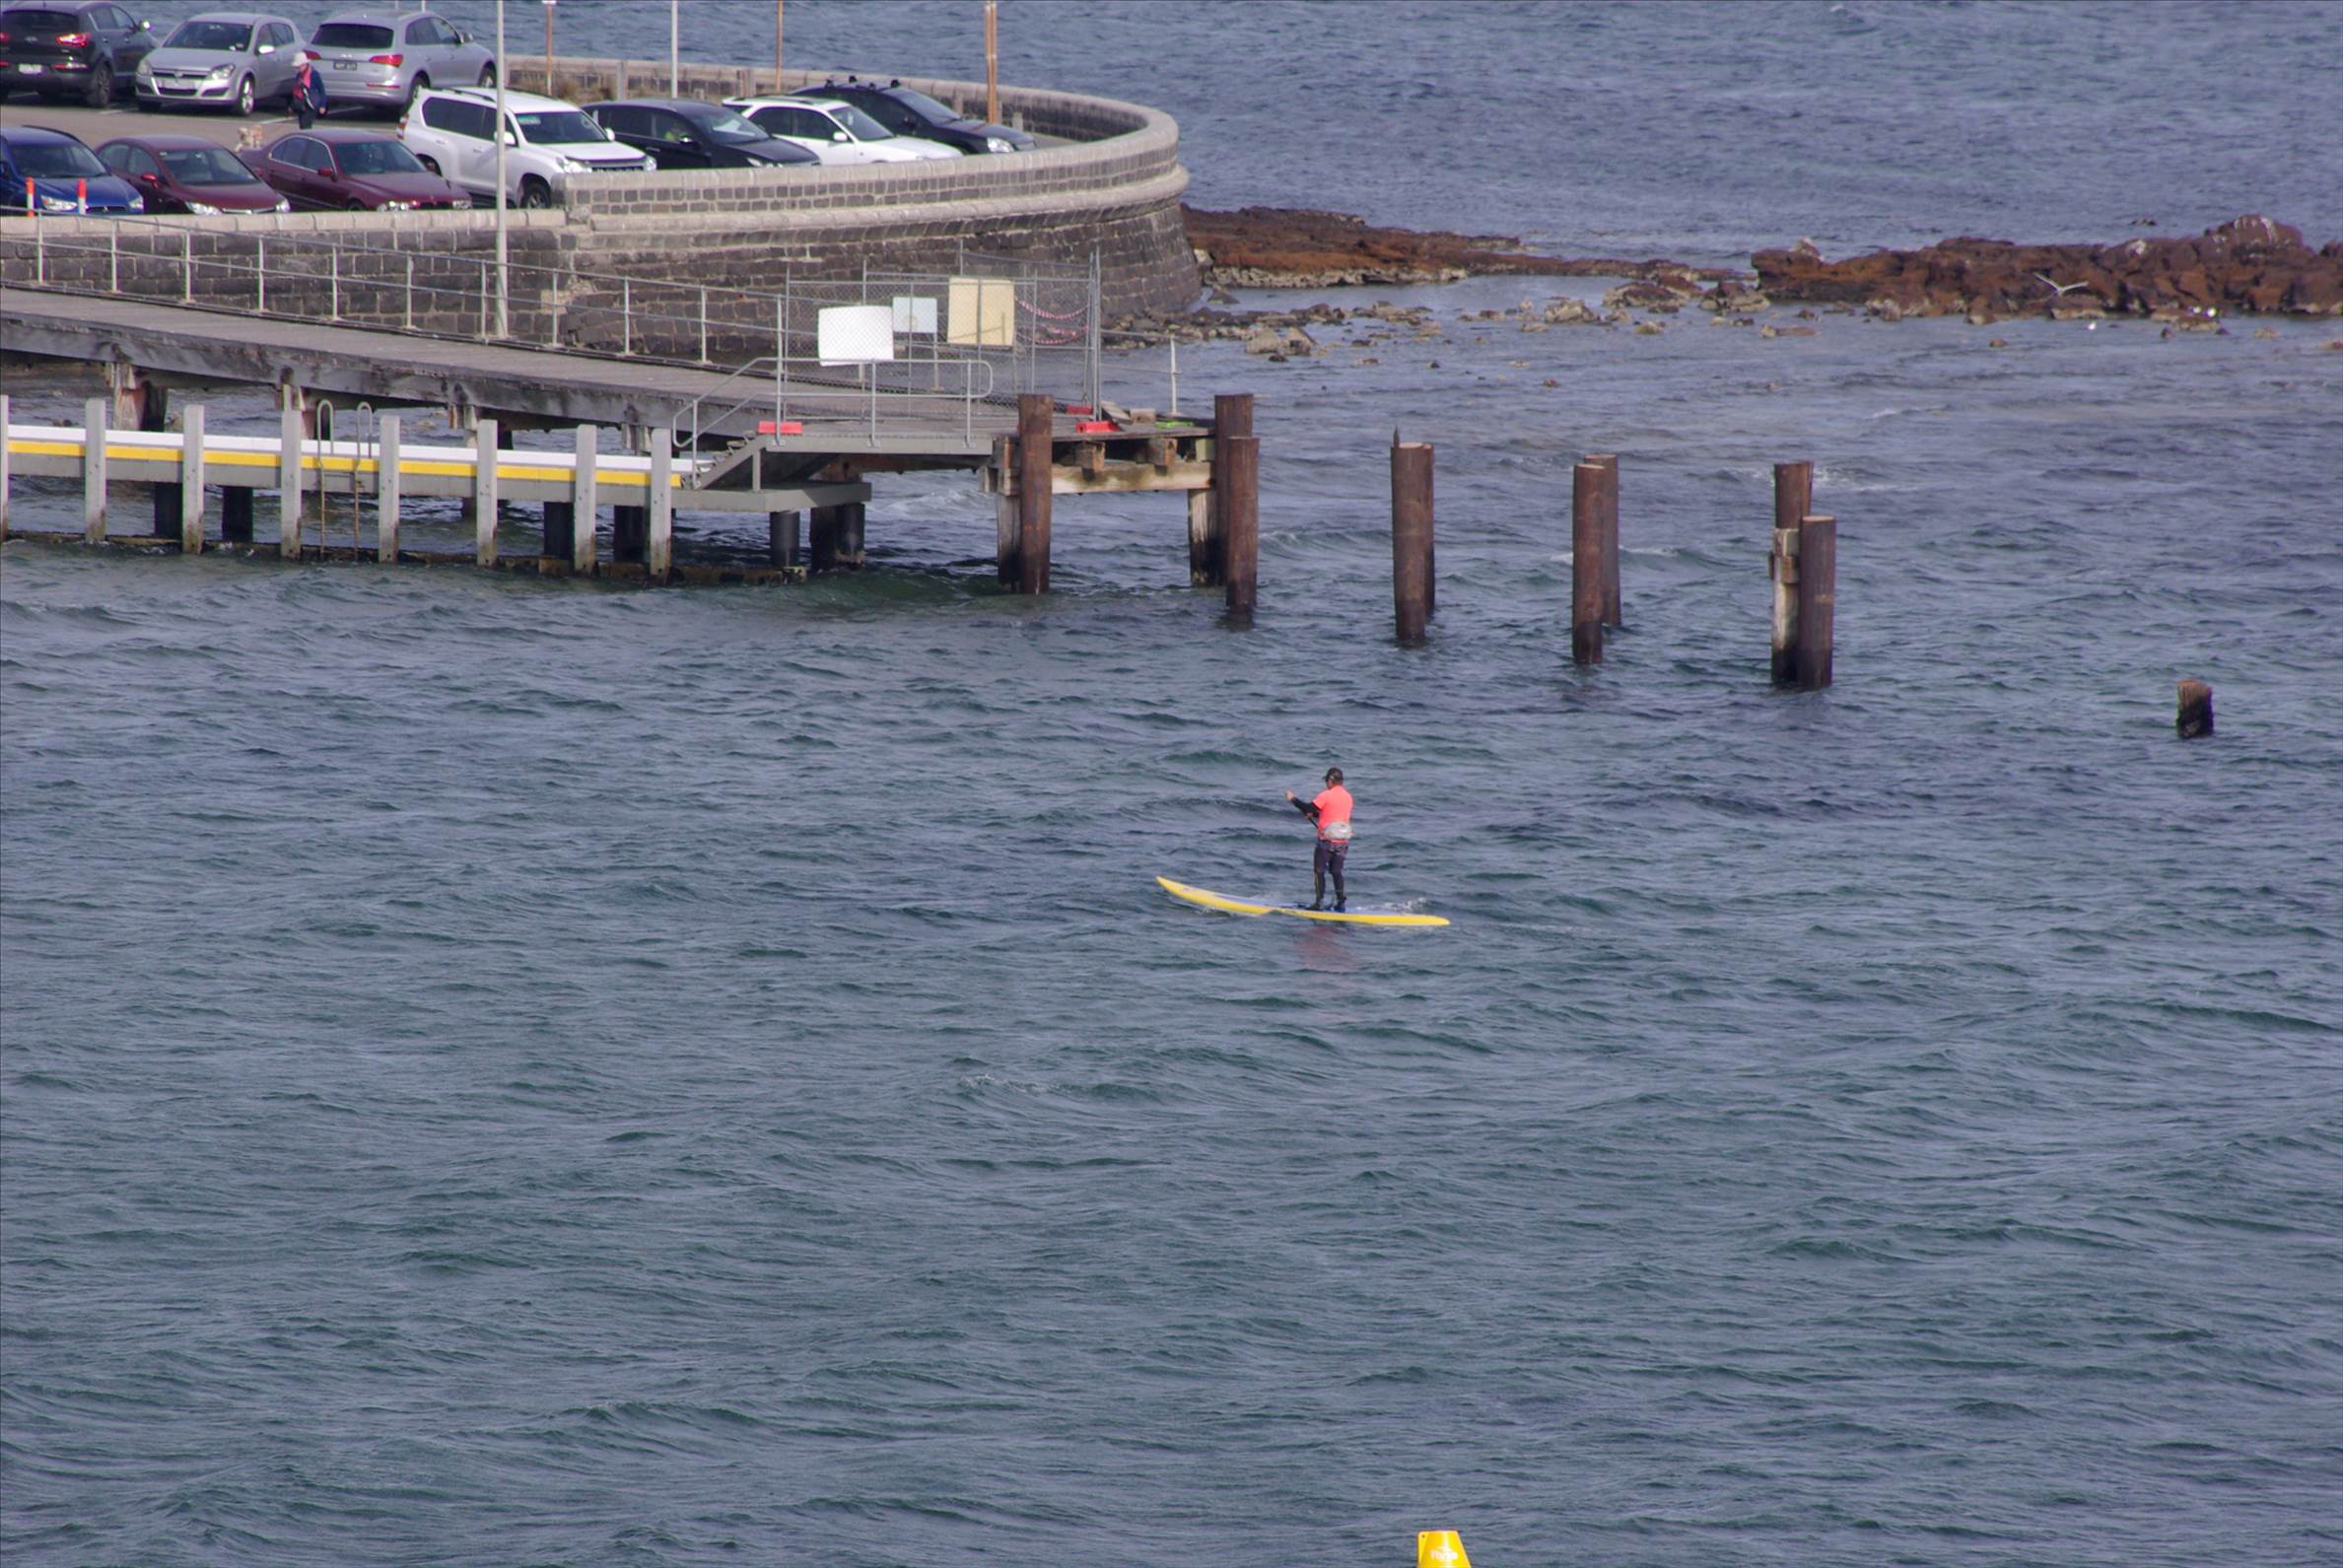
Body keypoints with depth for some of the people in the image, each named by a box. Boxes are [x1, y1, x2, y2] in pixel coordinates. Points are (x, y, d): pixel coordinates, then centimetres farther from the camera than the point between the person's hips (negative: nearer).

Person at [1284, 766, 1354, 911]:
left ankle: (1319, 902, -4)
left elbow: (1309, 808, -15)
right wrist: (1315, 814, 24)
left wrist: (1293, 799, -1)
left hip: (1327, 840, -6)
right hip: (1343, 841, 6)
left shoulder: (1326, 795, -13)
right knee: (1337, 871, 14)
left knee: (1319, 871, 1)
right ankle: (1341, 901, 11)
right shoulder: (1347, 797, 9)